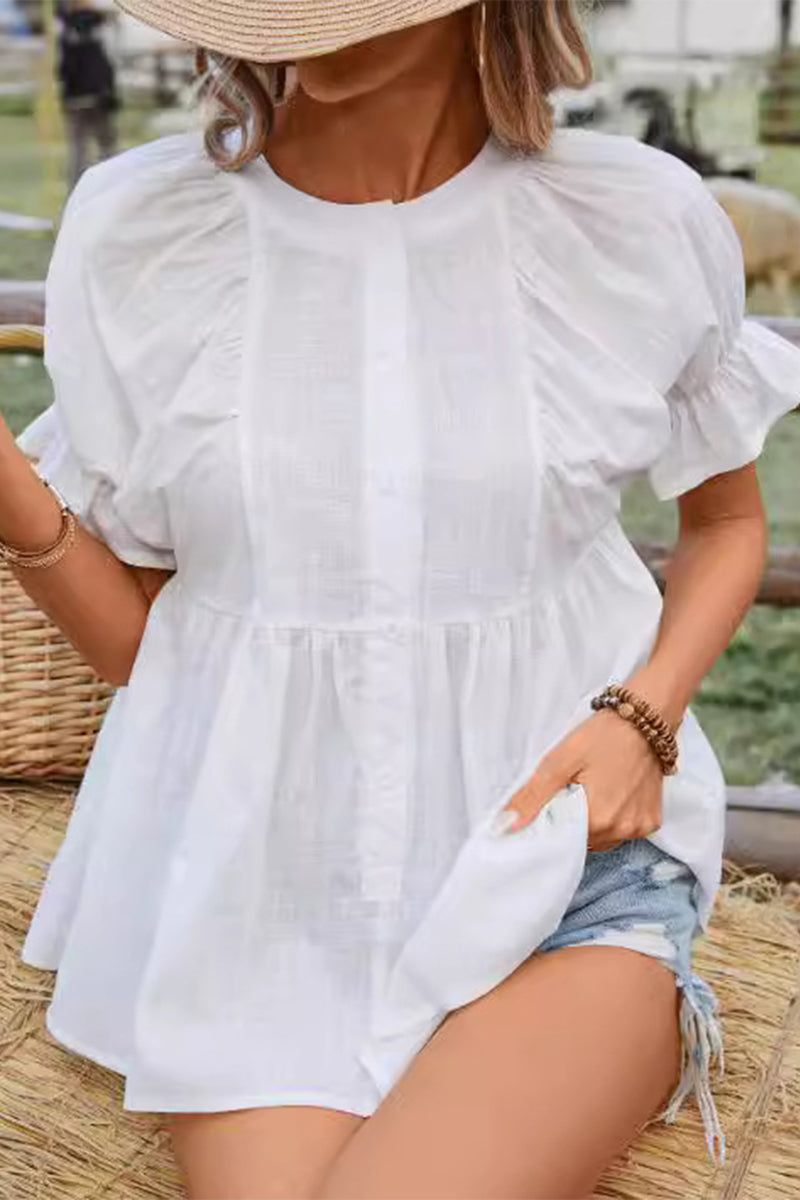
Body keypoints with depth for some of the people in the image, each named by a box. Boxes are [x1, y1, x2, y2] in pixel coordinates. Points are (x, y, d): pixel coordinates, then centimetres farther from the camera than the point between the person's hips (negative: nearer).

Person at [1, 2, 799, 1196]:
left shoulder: (645, 219, -5)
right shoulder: (135, 228, -3)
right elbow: (138, 635, 3)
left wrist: (644, 716, -6)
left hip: (573, 838, -1)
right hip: (259, 872, 2)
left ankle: (632, 1039, 5)